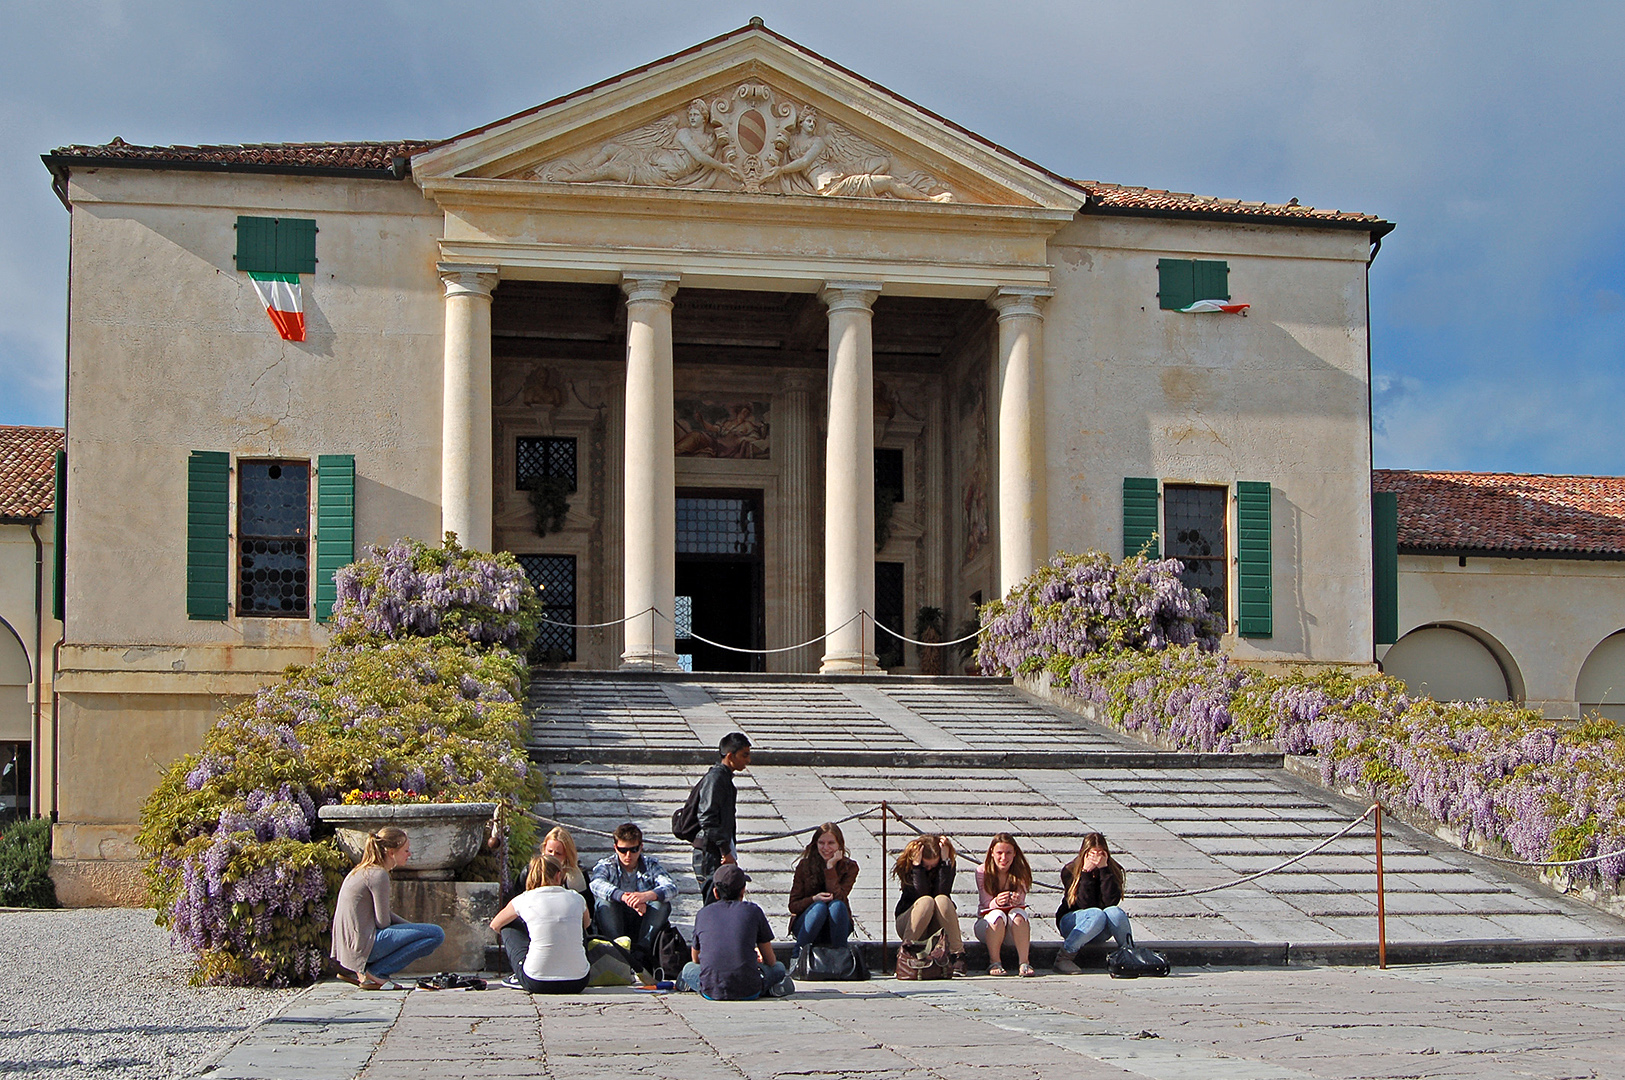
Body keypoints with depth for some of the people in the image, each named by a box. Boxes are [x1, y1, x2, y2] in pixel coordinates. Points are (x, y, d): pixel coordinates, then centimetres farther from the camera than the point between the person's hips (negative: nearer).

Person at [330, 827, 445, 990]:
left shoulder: (362, 870, 17)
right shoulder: (378, 875, -14)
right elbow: (383, 922, -13)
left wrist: (411, 927, 15)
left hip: (348, 944, 10)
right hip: (363, 944, -10)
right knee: (437, 934, -14)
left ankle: (358, 971, 15)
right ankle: (374, 973, -9)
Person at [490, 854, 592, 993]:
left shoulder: (524, 900, 1)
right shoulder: (576, 898, 5)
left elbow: (495, 925, 22)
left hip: (537, 984, -2)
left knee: (509, 924, 23)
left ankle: (520, 979, 24)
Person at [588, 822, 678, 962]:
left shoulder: (651, 865, 5)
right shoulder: (606, 866, 2)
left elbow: (671, 887, -15)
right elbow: (596, 884, -23)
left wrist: (647, 895, -37)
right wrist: (624, 897, -41)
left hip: (643, 924, 1)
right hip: (614, 928, -1)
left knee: (662, 902, -22)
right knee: (603, 901, -25)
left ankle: (642, 951, -30)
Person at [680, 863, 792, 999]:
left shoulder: (703, 914, 10)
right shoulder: (752, 910, 4)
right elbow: (770, 961, 12)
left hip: (711, 992, 3)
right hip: (748, 992, -3)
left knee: (688, 968, 35)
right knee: (779, 968, 25)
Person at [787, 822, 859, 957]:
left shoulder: (849, 867, -3)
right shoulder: (805, 866, -4)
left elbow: (837, 896, -18)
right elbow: (793, 905, -5)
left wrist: (830, 867, -20)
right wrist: (814, 899, -25)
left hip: (835, 925, 1)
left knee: (837, 905, -31)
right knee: (820, 907, -33)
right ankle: (797, 953, -25)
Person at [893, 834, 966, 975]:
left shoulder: (948, 864, -4)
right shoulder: (905, 866, -8)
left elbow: (942, 892, -21)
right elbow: (921, 894, -22)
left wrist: (945, 862, -24)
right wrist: (917, 865, -27)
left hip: (938, 926, 1)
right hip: (908, 924, -1)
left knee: (942, 900, -31)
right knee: (926, 901, -32)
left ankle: (957, 955, -34)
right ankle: (906, 947, -37)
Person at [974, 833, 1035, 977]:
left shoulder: (1021, 872, -3)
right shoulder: (983, 872, -6)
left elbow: (1020, 903, -10)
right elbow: (986, 905, -11)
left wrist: (1017, 901, -36)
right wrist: (996, 902, -36)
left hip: (1015, 928, 1)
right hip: (987, 925, -1)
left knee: (1019, 913, -33)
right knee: (998, 915, -35)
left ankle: (1024, 962, -35)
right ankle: (994, 963, -29)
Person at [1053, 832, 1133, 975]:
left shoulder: (1113, 870, -2)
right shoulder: (1069, 871, -8)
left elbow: (1112, 901, -18)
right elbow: (1085, 904, -18)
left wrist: (1104, 869, -20)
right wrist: (1086, 873, -22)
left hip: (1100, 933, 2)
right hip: (1072, 921, -2)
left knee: (1114, 912, -32)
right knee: (1097, 915, -36)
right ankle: (1064, 957, -32)